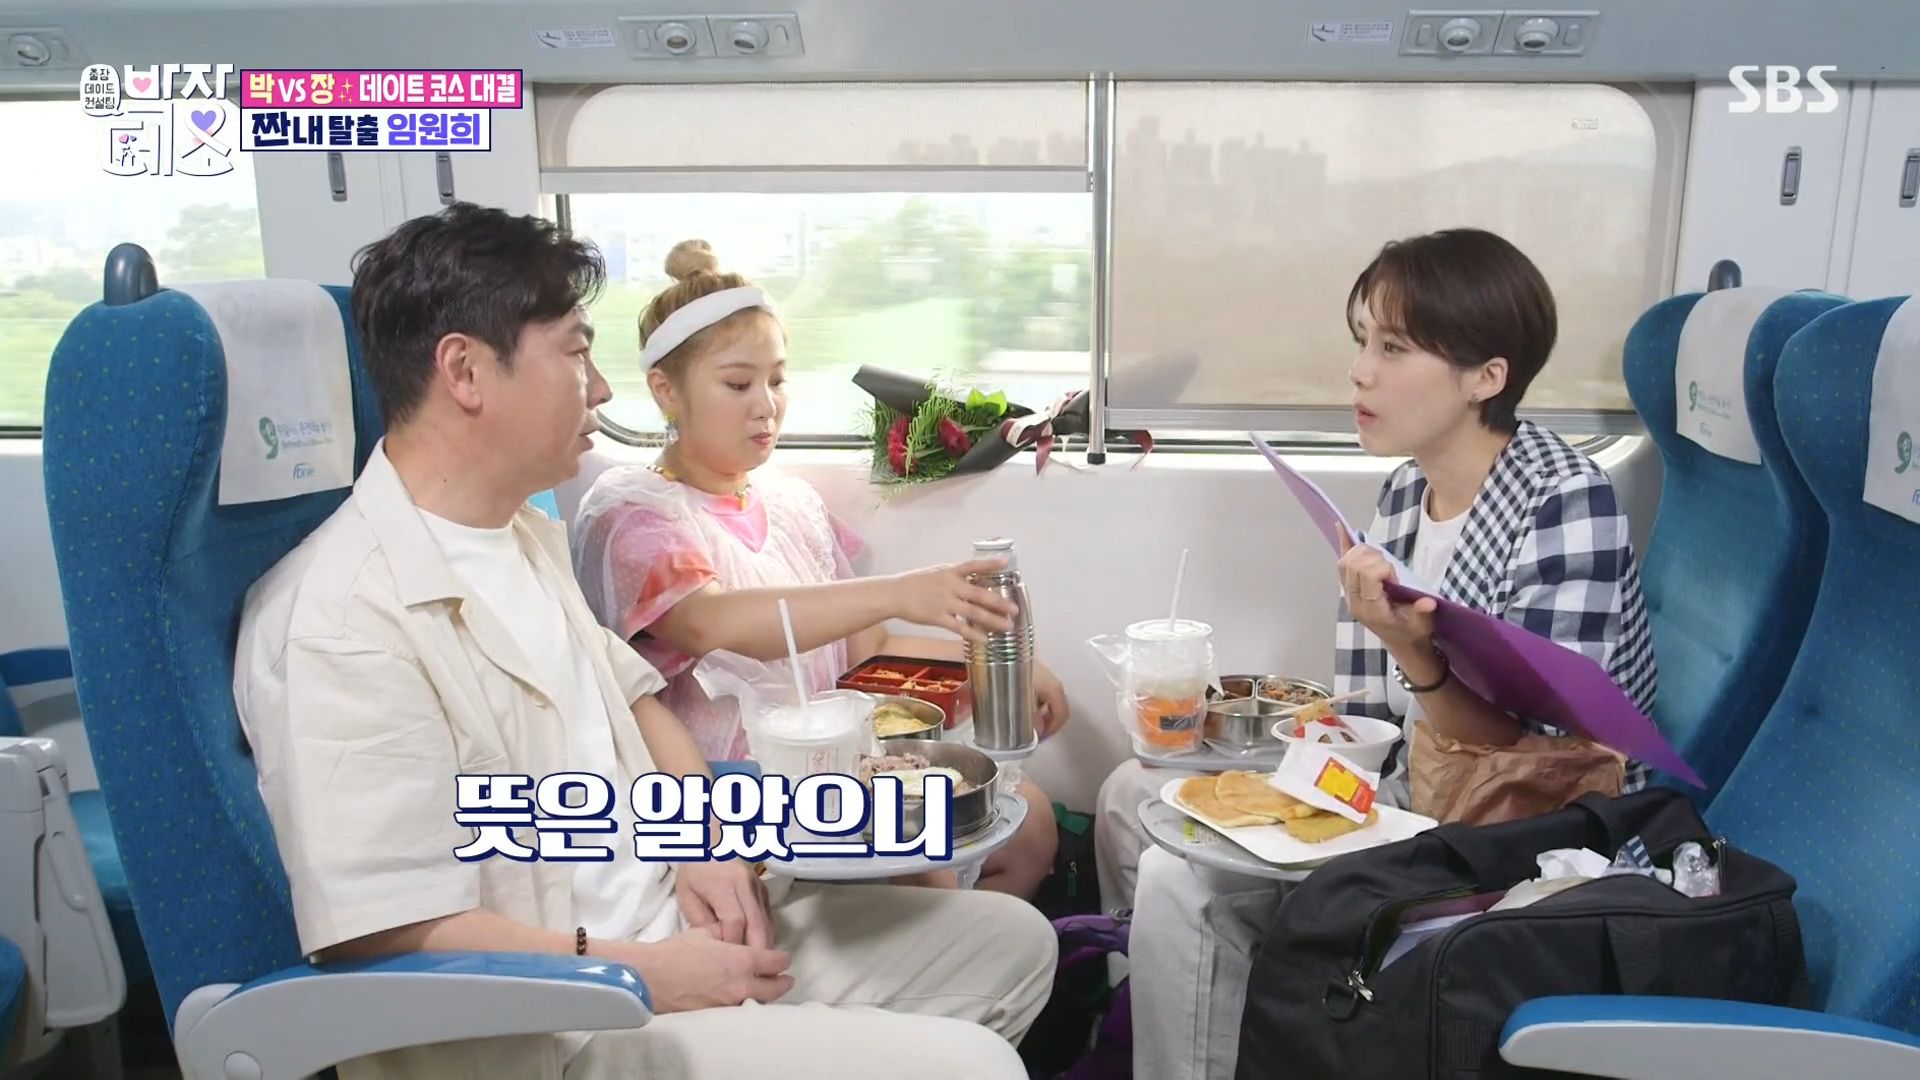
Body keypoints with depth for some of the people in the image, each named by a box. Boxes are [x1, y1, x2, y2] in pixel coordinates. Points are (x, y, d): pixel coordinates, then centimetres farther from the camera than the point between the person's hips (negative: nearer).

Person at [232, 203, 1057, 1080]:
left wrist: (700, 837, 1)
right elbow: (387, 936, -24)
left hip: (674, 928, 9)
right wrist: (643, 976, -18)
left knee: (1010, 940, 13)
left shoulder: (525, 534, 10)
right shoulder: (341, 619, -21)